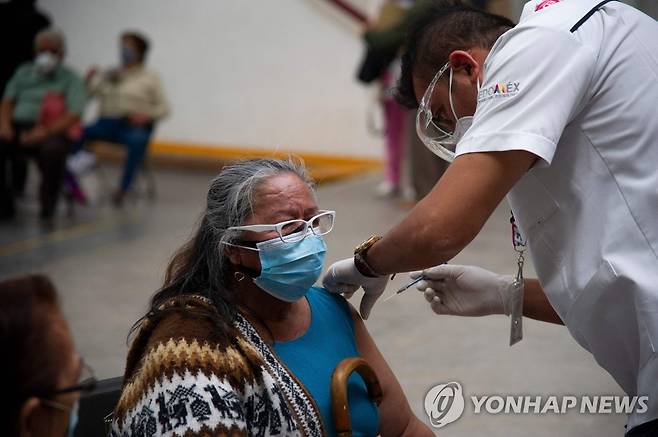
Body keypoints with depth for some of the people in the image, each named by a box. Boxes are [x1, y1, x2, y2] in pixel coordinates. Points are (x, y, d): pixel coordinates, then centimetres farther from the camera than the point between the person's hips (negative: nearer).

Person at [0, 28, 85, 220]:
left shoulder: (70, 79, 5)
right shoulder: (23, 73, 20)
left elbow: (73, 116, -8)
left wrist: (44, 131, -23)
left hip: (52, 132, -3)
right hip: (18, 126, 4)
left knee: (53, 150, -39)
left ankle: (47, 207, -15)